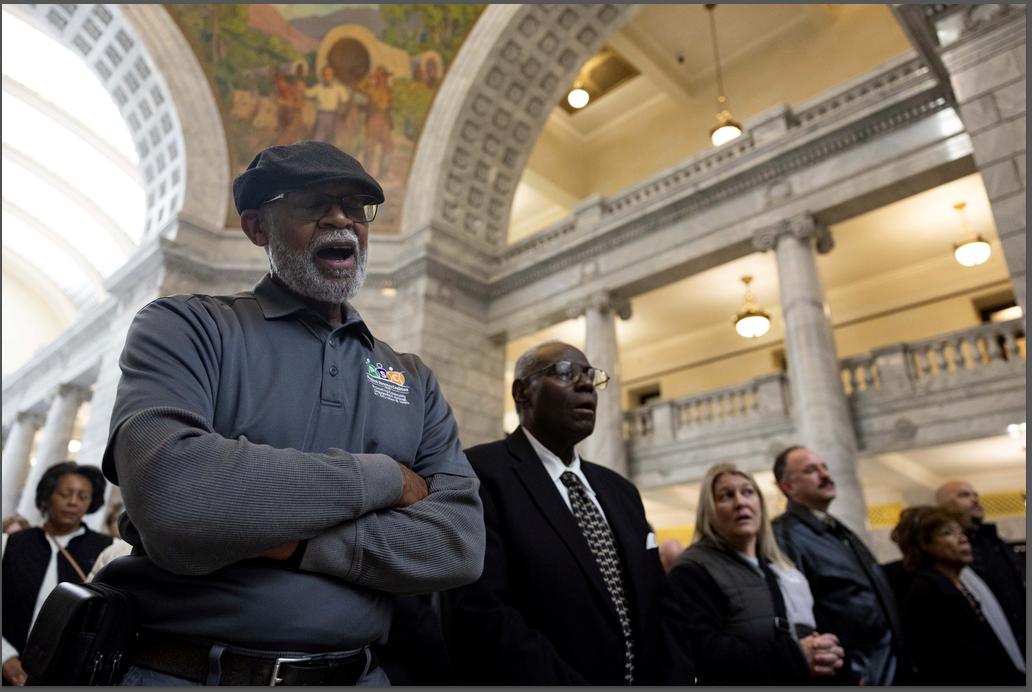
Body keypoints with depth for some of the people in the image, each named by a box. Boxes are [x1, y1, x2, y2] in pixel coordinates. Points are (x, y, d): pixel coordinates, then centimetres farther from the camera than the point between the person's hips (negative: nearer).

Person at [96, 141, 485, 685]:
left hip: (355, 676, 4)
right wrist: (383, 478, -17)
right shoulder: (186, 328, -6)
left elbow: (459, 540, -8)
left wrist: (295, 539, -20)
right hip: (177, 670, -3)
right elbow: (169, 493, -25)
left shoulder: (414, 381, 3)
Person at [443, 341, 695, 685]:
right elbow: (481, 620, -26)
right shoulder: (480, 473, -16)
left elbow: (659, 610, 7)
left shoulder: (620, 490, 8)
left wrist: (676, 679, -10)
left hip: (648, 677, 7)